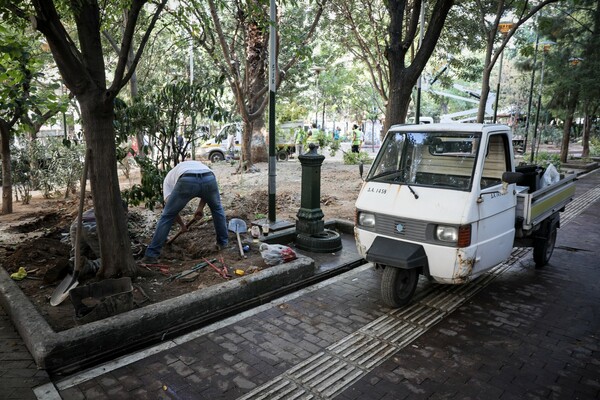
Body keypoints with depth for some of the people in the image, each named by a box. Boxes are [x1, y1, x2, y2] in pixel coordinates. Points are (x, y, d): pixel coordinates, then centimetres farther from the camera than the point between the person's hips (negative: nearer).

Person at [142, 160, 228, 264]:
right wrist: (200, 208, 30)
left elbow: (169, 204, 25)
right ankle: (223, 242, 41)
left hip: (186, 182, -2)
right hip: (209, 178, 2)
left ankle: (151, 255, 20)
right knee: (217, 208, 33)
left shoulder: (169, 177, 37)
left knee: (167, 216, 17)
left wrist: (182, 224, 36)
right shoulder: (198, 164, 45)